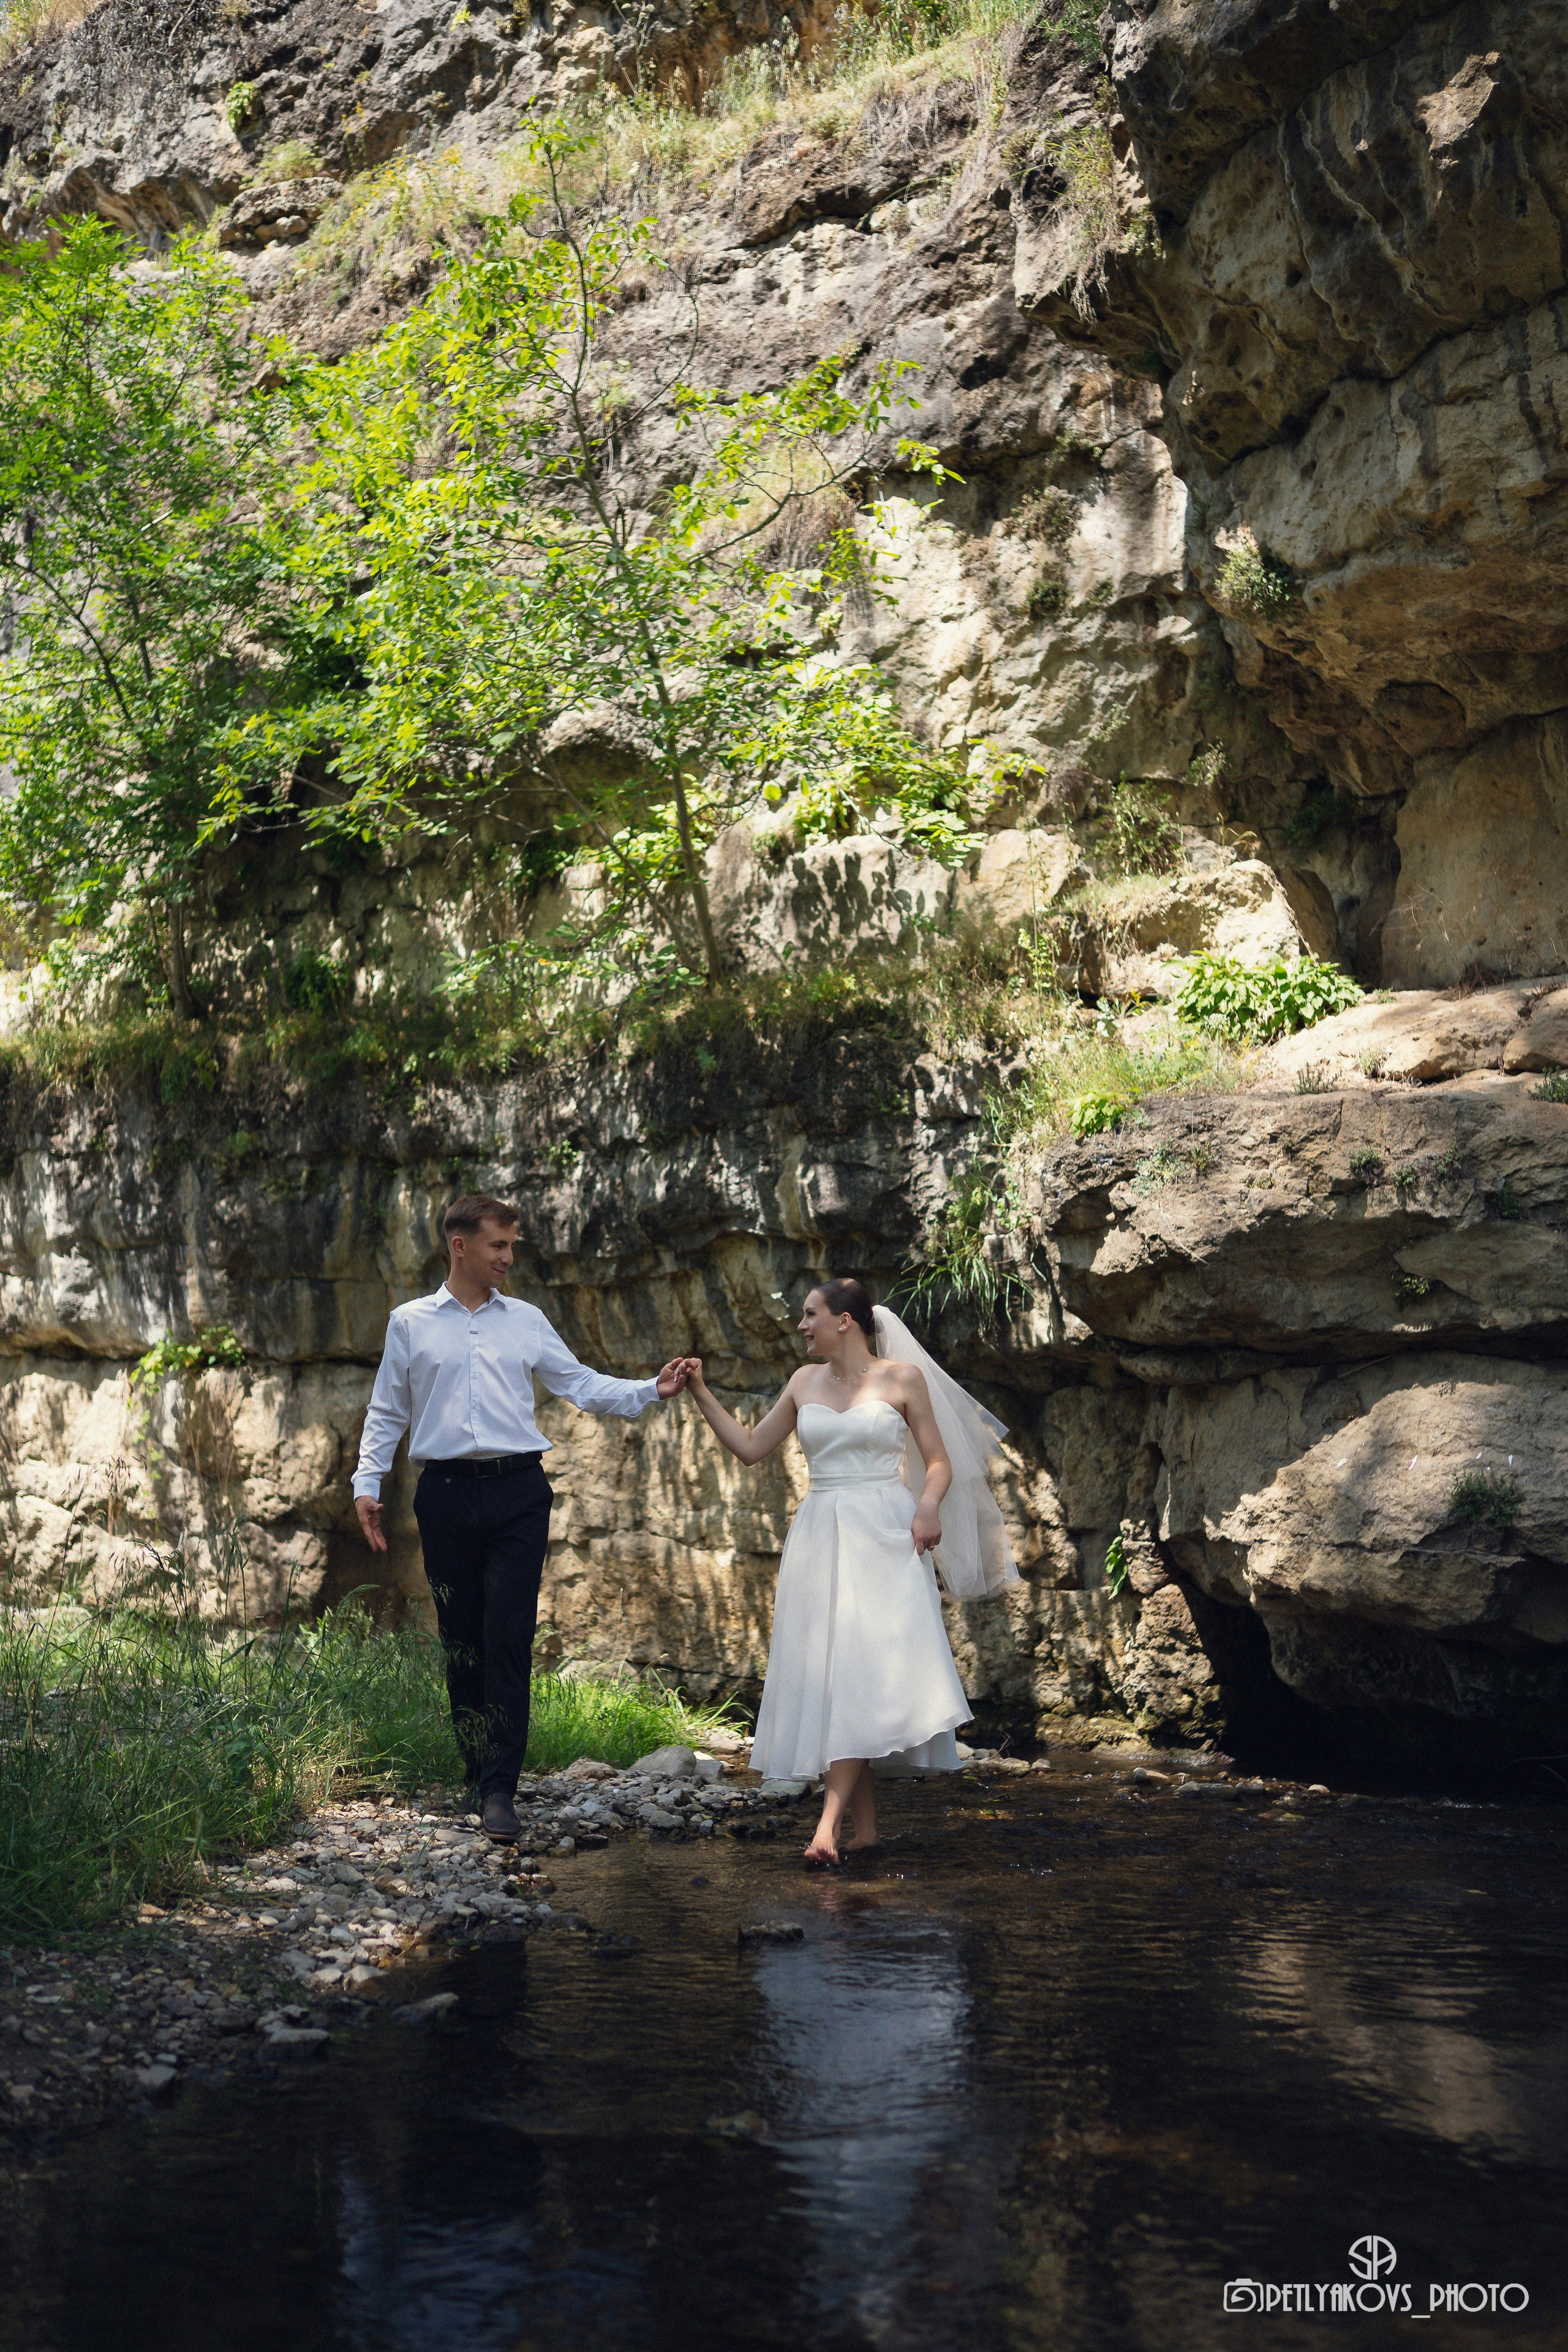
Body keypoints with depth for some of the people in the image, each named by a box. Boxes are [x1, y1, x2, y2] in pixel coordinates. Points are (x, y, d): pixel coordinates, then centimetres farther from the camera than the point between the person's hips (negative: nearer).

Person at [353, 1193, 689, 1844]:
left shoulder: (525, 1321, 11)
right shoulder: (410, 1323, 9)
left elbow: (581, 1384, 9)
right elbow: (387, 1412, 13)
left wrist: (652, 1391, -3)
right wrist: (367, 1483, 5)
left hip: (517, 1493, 0)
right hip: (446, 1493, 0)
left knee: (509, 1637, -8)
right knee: (461, 1640, 6)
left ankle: (500, 1789, -7)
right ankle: (477, 1775, 18)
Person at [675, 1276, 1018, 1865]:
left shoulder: (903, 1377, 0)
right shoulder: (805, 1381, 13)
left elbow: (939, 1462, 3)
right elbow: (750, 1447, 17)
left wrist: (927, 1507, -16)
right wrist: (701, 1393, 10)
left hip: (883, 1536, -5)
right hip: (820, 1537, 5)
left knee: (865, 1669, -15)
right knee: (828, 1674, 0)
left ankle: (828, 1821, -21)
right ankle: (865, 1826, 6)